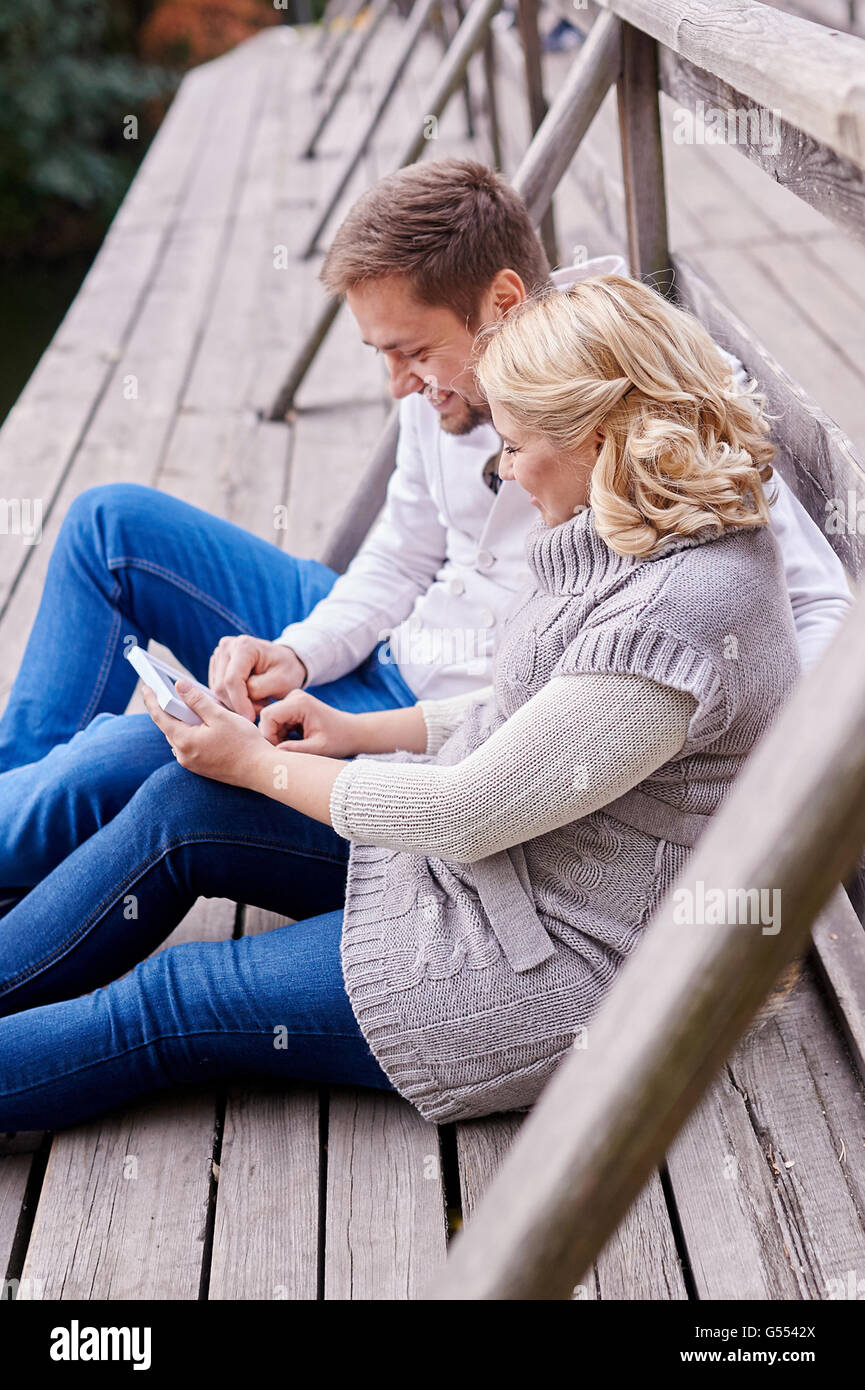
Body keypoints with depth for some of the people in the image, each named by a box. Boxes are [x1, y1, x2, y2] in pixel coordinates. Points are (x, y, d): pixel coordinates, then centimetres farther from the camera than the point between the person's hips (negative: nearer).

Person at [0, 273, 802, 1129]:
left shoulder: (676, 616, -30)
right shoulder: (658, 531, 2)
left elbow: (468, 813, -24)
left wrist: (258, 765, -11)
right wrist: (361, 731, 6)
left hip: (558, 962, -9)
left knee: (168, 1005, -6)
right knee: (180, 810, 0)